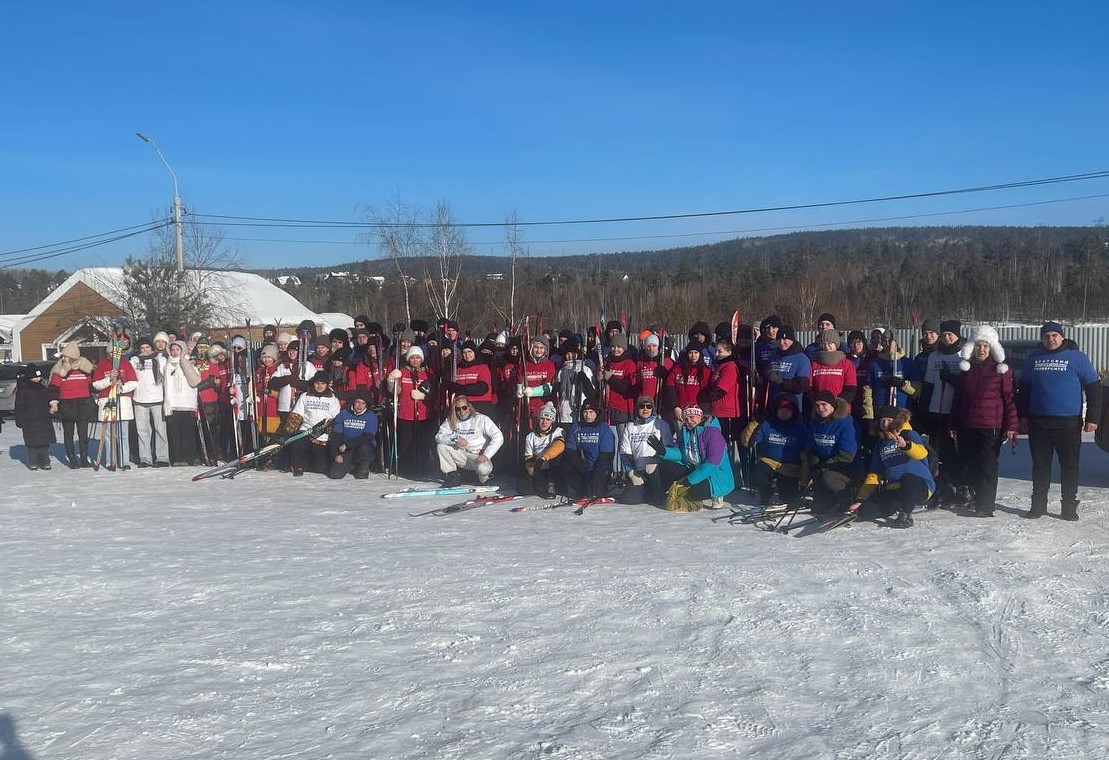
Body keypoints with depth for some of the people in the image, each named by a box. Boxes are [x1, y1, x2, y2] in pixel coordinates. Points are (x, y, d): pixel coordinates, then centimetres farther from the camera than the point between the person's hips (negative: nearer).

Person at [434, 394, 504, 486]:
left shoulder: (482, 419, -10)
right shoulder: (451, 421, 1)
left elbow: (498, 438, -17)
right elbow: (439, 436, -8)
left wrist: (486, 455, -26)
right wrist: (455, 439, -25)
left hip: (478, 457, -4)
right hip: (461, 456, 4)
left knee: (483, 468, -36)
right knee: (441, 446, -15)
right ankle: (453, 477, -5)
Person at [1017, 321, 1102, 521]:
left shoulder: (1077, 358, -1)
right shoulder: (1034, 359, 9)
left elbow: (1094, 389, 0)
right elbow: (1024, 389, 17)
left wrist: (1092, 418, -5)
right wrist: (1023, 415, 11)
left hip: (1068, 423, -3)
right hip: (1038, 423, 3)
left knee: (1070, 467, 4)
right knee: (1040, 466, 8)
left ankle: (1069, 507, 13)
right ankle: (1038, 506, 17)